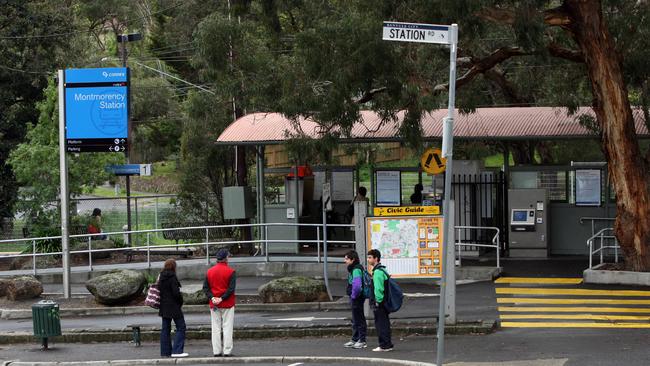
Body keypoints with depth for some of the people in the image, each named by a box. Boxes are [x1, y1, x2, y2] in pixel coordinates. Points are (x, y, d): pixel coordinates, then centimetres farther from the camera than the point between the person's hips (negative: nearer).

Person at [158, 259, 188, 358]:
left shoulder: (161, 277, 8)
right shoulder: (172, 277, -15)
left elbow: (160, 290, 12)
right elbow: (176, 292, -19)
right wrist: (181, 301, -3)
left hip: (164, 306, 8)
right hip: (173, 306, -8)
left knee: (165, 328, 11)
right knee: (181, 327, -2)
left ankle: (165, 351, 12)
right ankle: (177, 351, -9)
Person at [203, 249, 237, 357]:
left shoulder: (210, 271, 6)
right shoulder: (230, 271, -7)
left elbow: (205, 287, 2)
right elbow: (231, 288, -15)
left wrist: (212, 298, -6)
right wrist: (222, 298, -13)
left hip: (214, 304, 4)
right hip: (227, 304, -4)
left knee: (216, 328, 7)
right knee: (227, 327, 0)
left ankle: (216, 351, 6)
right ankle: (227, 351, -3)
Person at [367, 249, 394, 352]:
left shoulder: (378, 272, -18)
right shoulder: (382, 270, 15)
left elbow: (378, 289, -23)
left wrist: (377, 301, -18)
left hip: (379, 302, -10)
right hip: (384, 302, 10)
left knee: (381, 324, -5)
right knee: (384, 324, 14)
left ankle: (385, 345, -3)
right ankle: (387, 344, 19)